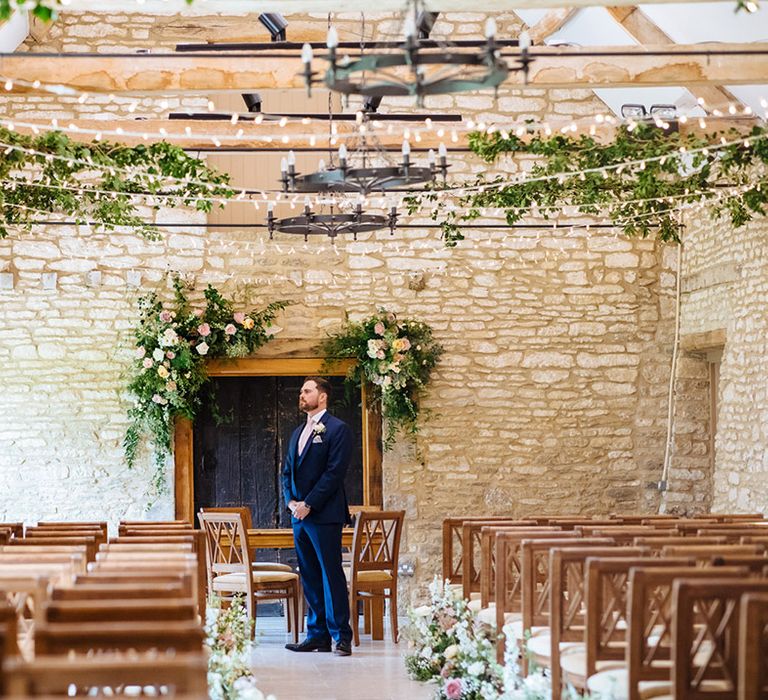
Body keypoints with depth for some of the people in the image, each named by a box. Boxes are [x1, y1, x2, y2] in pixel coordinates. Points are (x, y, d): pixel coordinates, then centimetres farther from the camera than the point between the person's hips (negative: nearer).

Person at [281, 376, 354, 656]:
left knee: (331, 575, -7)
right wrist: (290, 501, 2)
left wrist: (308, 504, -15)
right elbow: (287, 471, 20)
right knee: (310, 577, 8)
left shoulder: (337, 429, -5)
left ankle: (341, 637, -5)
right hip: (299, 515, 8)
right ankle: (317, 635, 12)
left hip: (324, 515, -8)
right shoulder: (298, 433, 20)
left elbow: (335, 472, -13)